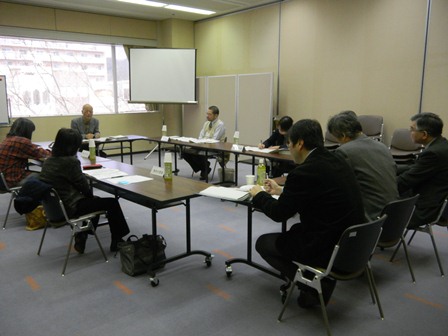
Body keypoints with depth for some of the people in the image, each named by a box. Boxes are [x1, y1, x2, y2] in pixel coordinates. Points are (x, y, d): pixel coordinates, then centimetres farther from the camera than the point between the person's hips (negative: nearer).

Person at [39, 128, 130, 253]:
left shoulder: (49, 161, 3)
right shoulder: (70, 162, -23)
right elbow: (84, 186, -16)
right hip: (71, 207, -9)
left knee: (94, 199, 30)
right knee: (112, 202, 4)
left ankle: (81, 237, 29)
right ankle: (117, 241, 17)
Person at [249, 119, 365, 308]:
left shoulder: (304, 171, -20)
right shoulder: (337, 162, 5)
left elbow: (279, 213, -9)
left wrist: (259, 195, 9)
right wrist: (282, 191, 26)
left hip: (330, 250, -8)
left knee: (263, 243, 11)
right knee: (296, 230, 31)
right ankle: (322, 279, 19)